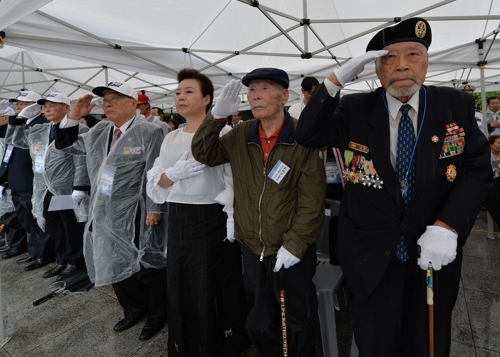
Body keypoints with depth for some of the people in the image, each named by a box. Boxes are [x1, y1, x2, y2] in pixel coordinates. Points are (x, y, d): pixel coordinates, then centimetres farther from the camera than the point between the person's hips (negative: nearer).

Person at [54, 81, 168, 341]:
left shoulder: (149, 132, -12)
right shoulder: (99, 131, 10)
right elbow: (67, 145, 21)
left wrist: (155, 209, -19)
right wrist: (73, 117, 6)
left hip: (137, 216, -7)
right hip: (107, 215, 8)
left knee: (147, 266, 6)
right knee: (116, 264, 19)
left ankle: (157, 316, 29)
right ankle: (134, 309, 41)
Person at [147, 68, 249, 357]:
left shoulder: (222, 134, -6)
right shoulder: (171, 139, 11)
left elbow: (234, 181, -11)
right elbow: (153, 186, 6)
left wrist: (233, 221, -19)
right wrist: (175, 173, -13)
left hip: (212, 220, -5)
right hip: (178, 221, 6)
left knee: (217, 291, 5)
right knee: (181, 291, 15)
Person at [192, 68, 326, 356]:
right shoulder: (241, 135, 1)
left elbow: (312, 199, -14)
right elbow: (204, 155, 1)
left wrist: (295, 244, -15)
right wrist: (217, 116, -12)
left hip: (293, 251, -4)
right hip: (253, 249, 4)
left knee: (300, 322, 17)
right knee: (260, 322, 23)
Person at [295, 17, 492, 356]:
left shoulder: (457, 105, -3)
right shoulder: (355, 109, -4)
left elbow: (478, 170, -4)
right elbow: (308, 135, -11)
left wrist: (446, 226, -19)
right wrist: (337, 79, -21)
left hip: (434, 251, 2)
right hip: (372, 254, -1)